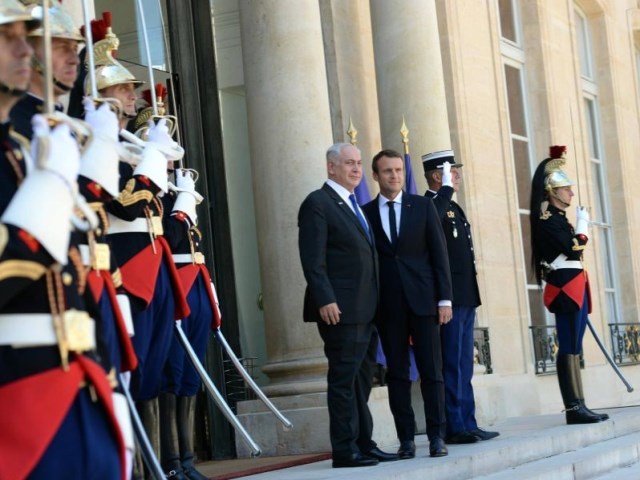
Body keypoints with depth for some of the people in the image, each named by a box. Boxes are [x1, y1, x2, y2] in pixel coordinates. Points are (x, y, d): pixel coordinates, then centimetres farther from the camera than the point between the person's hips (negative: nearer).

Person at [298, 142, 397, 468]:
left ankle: (364, 444, 18)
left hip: (366, 309, 9)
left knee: (361, 380, 12)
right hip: (340, 309, -9)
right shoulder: (318, 203, -7)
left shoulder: (355, 206, 20)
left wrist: (374, 303, 16)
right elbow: (313, 260, -14)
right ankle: (345, 451, -1)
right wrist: (325, 300, -22)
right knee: (344, 379, -5)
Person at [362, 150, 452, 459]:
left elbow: (439, 253, 4)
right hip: (388, 305, 0)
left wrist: (444, 298, -3)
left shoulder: (423, 206, 7)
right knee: (397, 373, 3)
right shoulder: (365, 213, 7)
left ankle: (437, 436, 4)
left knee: (431, 370, -1)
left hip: (423, 299, 0)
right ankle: (406, 438, 6)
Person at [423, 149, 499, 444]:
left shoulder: (454, 208, 19)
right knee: (452, 365, -6)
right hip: (448, 298, -9)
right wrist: (447, 187, -26)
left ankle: (467, 424, 16)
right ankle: (454, 428, -2)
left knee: (463, 366, 11)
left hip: (465, 298, 9)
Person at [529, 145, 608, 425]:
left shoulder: (558, 219, 19)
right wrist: (583, 223, -7)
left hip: (574, 288, 10)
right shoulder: (547, 219, -11)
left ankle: (577, 407, 9)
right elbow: (573, 249, -19)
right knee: (569, 348, -10)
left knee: (573, 348, 8)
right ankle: (574, 408, -10)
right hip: (565, 288, -10)